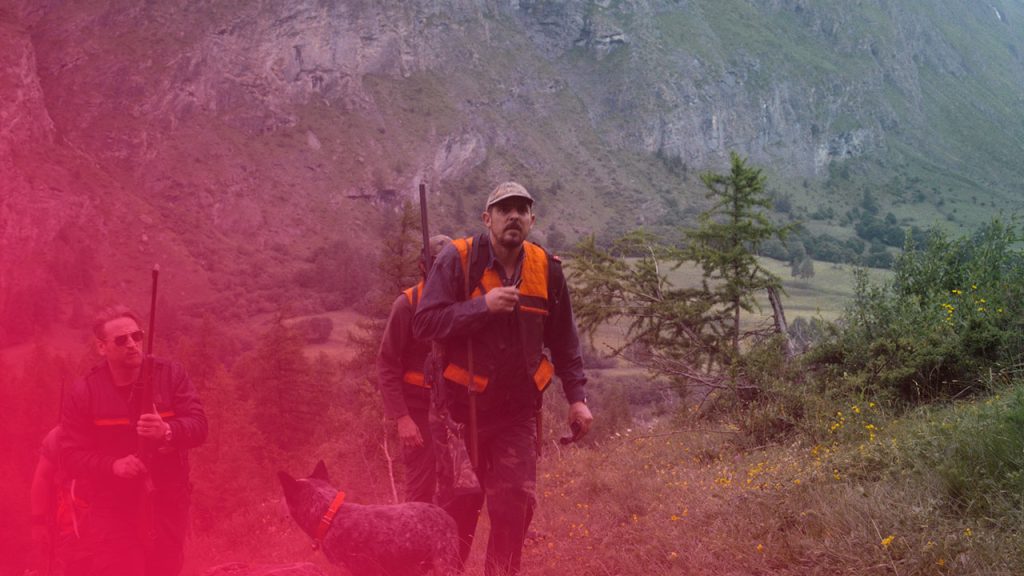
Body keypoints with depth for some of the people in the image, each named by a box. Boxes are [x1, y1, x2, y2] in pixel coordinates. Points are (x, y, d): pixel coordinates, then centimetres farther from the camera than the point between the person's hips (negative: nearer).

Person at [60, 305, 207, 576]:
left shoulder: (171, 374, -3)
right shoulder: (84, 392, -5)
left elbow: (198, 425, -9)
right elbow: (71, 455, -6)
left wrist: (168, 431, -31)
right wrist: (113, 465, -25)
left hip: (168, 503, 2)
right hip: (114, 508, -2)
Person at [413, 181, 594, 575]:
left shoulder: (546, 269, 2)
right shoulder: (458, 259, -10)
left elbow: (564, 342, 10)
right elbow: (424, 324, -16)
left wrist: (577, 397, 2)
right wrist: (484, 305, -25)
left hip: (517, 412, 3)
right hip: (461, 407, -2)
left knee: (516, 505, -2)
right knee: (458, 506, 9)